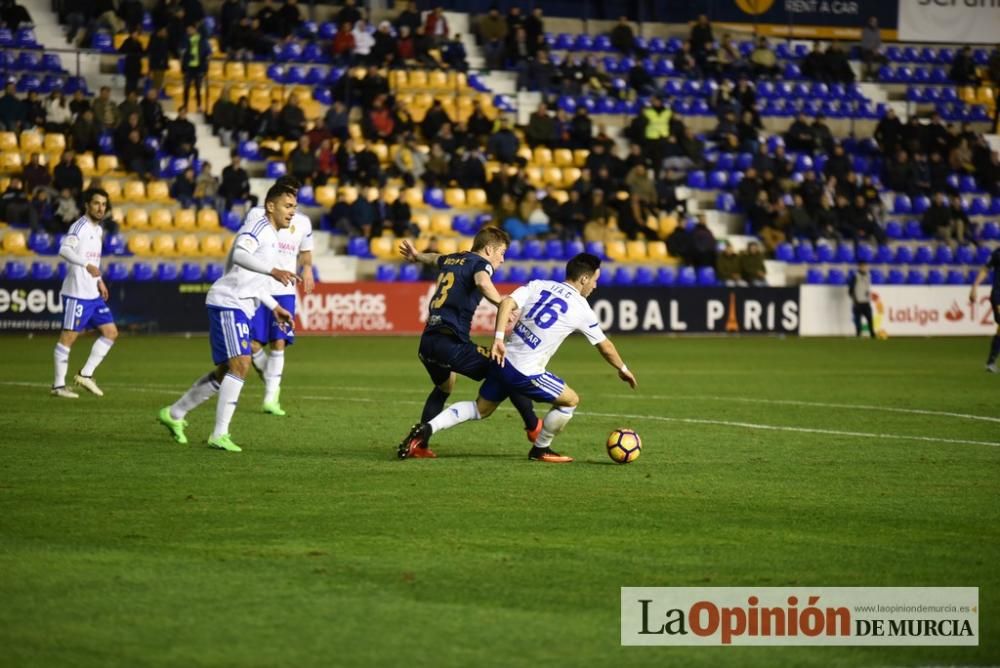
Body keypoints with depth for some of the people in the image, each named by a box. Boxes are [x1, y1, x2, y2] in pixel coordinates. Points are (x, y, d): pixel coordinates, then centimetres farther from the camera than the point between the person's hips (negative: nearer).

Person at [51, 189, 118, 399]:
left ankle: (86, 375, 13)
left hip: (93, 294, 9)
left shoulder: (98, 230, 16)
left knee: (111, 332, 7)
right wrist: (87, 265, -40)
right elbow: (64, 249, -29)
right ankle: (59, 385, 0)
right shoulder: (80, 226, -12)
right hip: (76, 293, -9)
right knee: (68, 336, -5)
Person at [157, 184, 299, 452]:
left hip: (240, 308, 10)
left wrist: (275, 306, 31)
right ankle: (219, 434, -18)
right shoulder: (258, 227, -9)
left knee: (224, 372, 15)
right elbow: (240, 255, -30)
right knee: (240, 365, -19)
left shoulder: (271, 236, 22)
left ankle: (174, 414, 29)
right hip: (227, 302, -10)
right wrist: (273, 271, -40)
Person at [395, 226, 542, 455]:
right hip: (451, 343, -9)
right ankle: (534, 428, 0)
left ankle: (418, 445, 27)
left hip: (427, 342, 9)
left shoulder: (452, 259, 23)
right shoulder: (480, 263, -1)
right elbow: (482, 282, -26)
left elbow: (436, 258, 48)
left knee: (444, 387, 32)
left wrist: (416, 256, 66)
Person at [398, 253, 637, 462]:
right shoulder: (582, 309, 1)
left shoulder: (539, 285, 10)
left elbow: (507, 303, -7)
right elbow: (605, 347, 14)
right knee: (570, 401, 14)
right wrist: (623, 369, 30)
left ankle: (426, 429, 5)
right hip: (525, 373, -6)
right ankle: (541, 450, 27)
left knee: (480, 409, 22)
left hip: (503, 359, 6)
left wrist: (499, 338, -10)